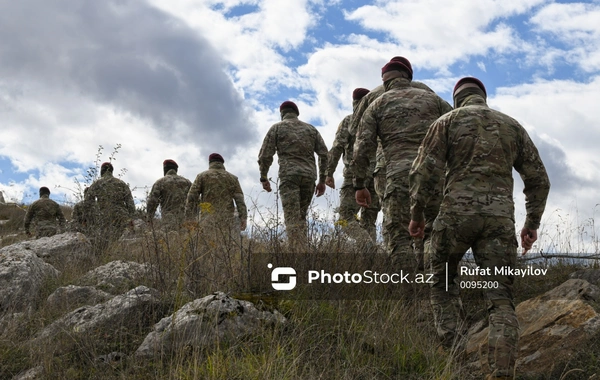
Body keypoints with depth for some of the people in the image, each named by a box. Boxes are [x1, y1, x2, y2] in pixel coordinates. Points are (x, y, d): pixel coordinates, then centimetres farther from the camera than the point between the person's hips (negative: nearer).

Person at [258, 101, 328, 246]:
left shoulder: (277, 127, 10)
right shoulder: (311, 129, 19)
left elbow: (265, 155, 3)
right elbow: (324, 154, 11)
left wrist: (263, 178, 14)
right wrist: (322, 180, 14)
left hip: (289, 175, -4)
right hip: (309, 176, 4)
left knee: (293, 219, -10)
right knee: (301, 217, 15)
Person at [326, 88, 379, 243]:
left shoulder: (349, 120, 5)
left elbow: (337, 147, -7)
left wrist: (329, 173, -5)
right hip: (378, 177, 4)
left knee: (347, 218, -4)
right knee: (368, 222, 9)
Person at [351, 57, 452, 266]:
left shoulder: (377, 105, 15)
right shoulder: (432, 98, 19)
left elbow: (363, 147, 6)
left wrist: (359, 185, 12)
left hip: (400, 175, -2)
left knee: (400, 237, -3)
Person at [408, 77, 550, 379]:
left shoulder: (448, 121, 9)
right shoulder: (512, 125, 19)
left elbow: (423, 170, -2)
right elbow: (538, 179, 15)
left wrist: (416, 214, 6)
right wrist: (532, 222, 20)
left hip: (457, 212, -2)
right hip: (500, 217, 2)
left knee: (442, 283, 18)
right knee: (501, 299, 1)